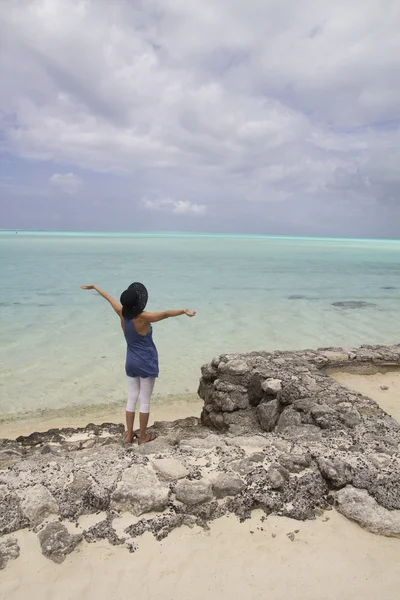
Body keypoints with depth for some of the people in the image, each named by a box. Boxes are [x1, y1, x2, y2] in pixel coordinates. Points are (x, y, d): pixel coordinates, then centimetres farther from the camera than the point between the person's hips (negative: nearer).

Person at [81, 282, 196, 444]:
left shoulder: (122, 313, -6)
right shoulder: (142, 318, -23)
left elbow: (109, 298, 10)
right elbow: (166, 314, -38)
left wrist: (94, 287, 23)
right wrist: (183, 311, -50)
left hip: (131, 362, 6)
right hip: (146, 363, -6)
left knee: (131, 398, 16)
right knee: (145, 401, 6)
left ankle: (129, 434, 25)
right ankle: (143, 436, 17)